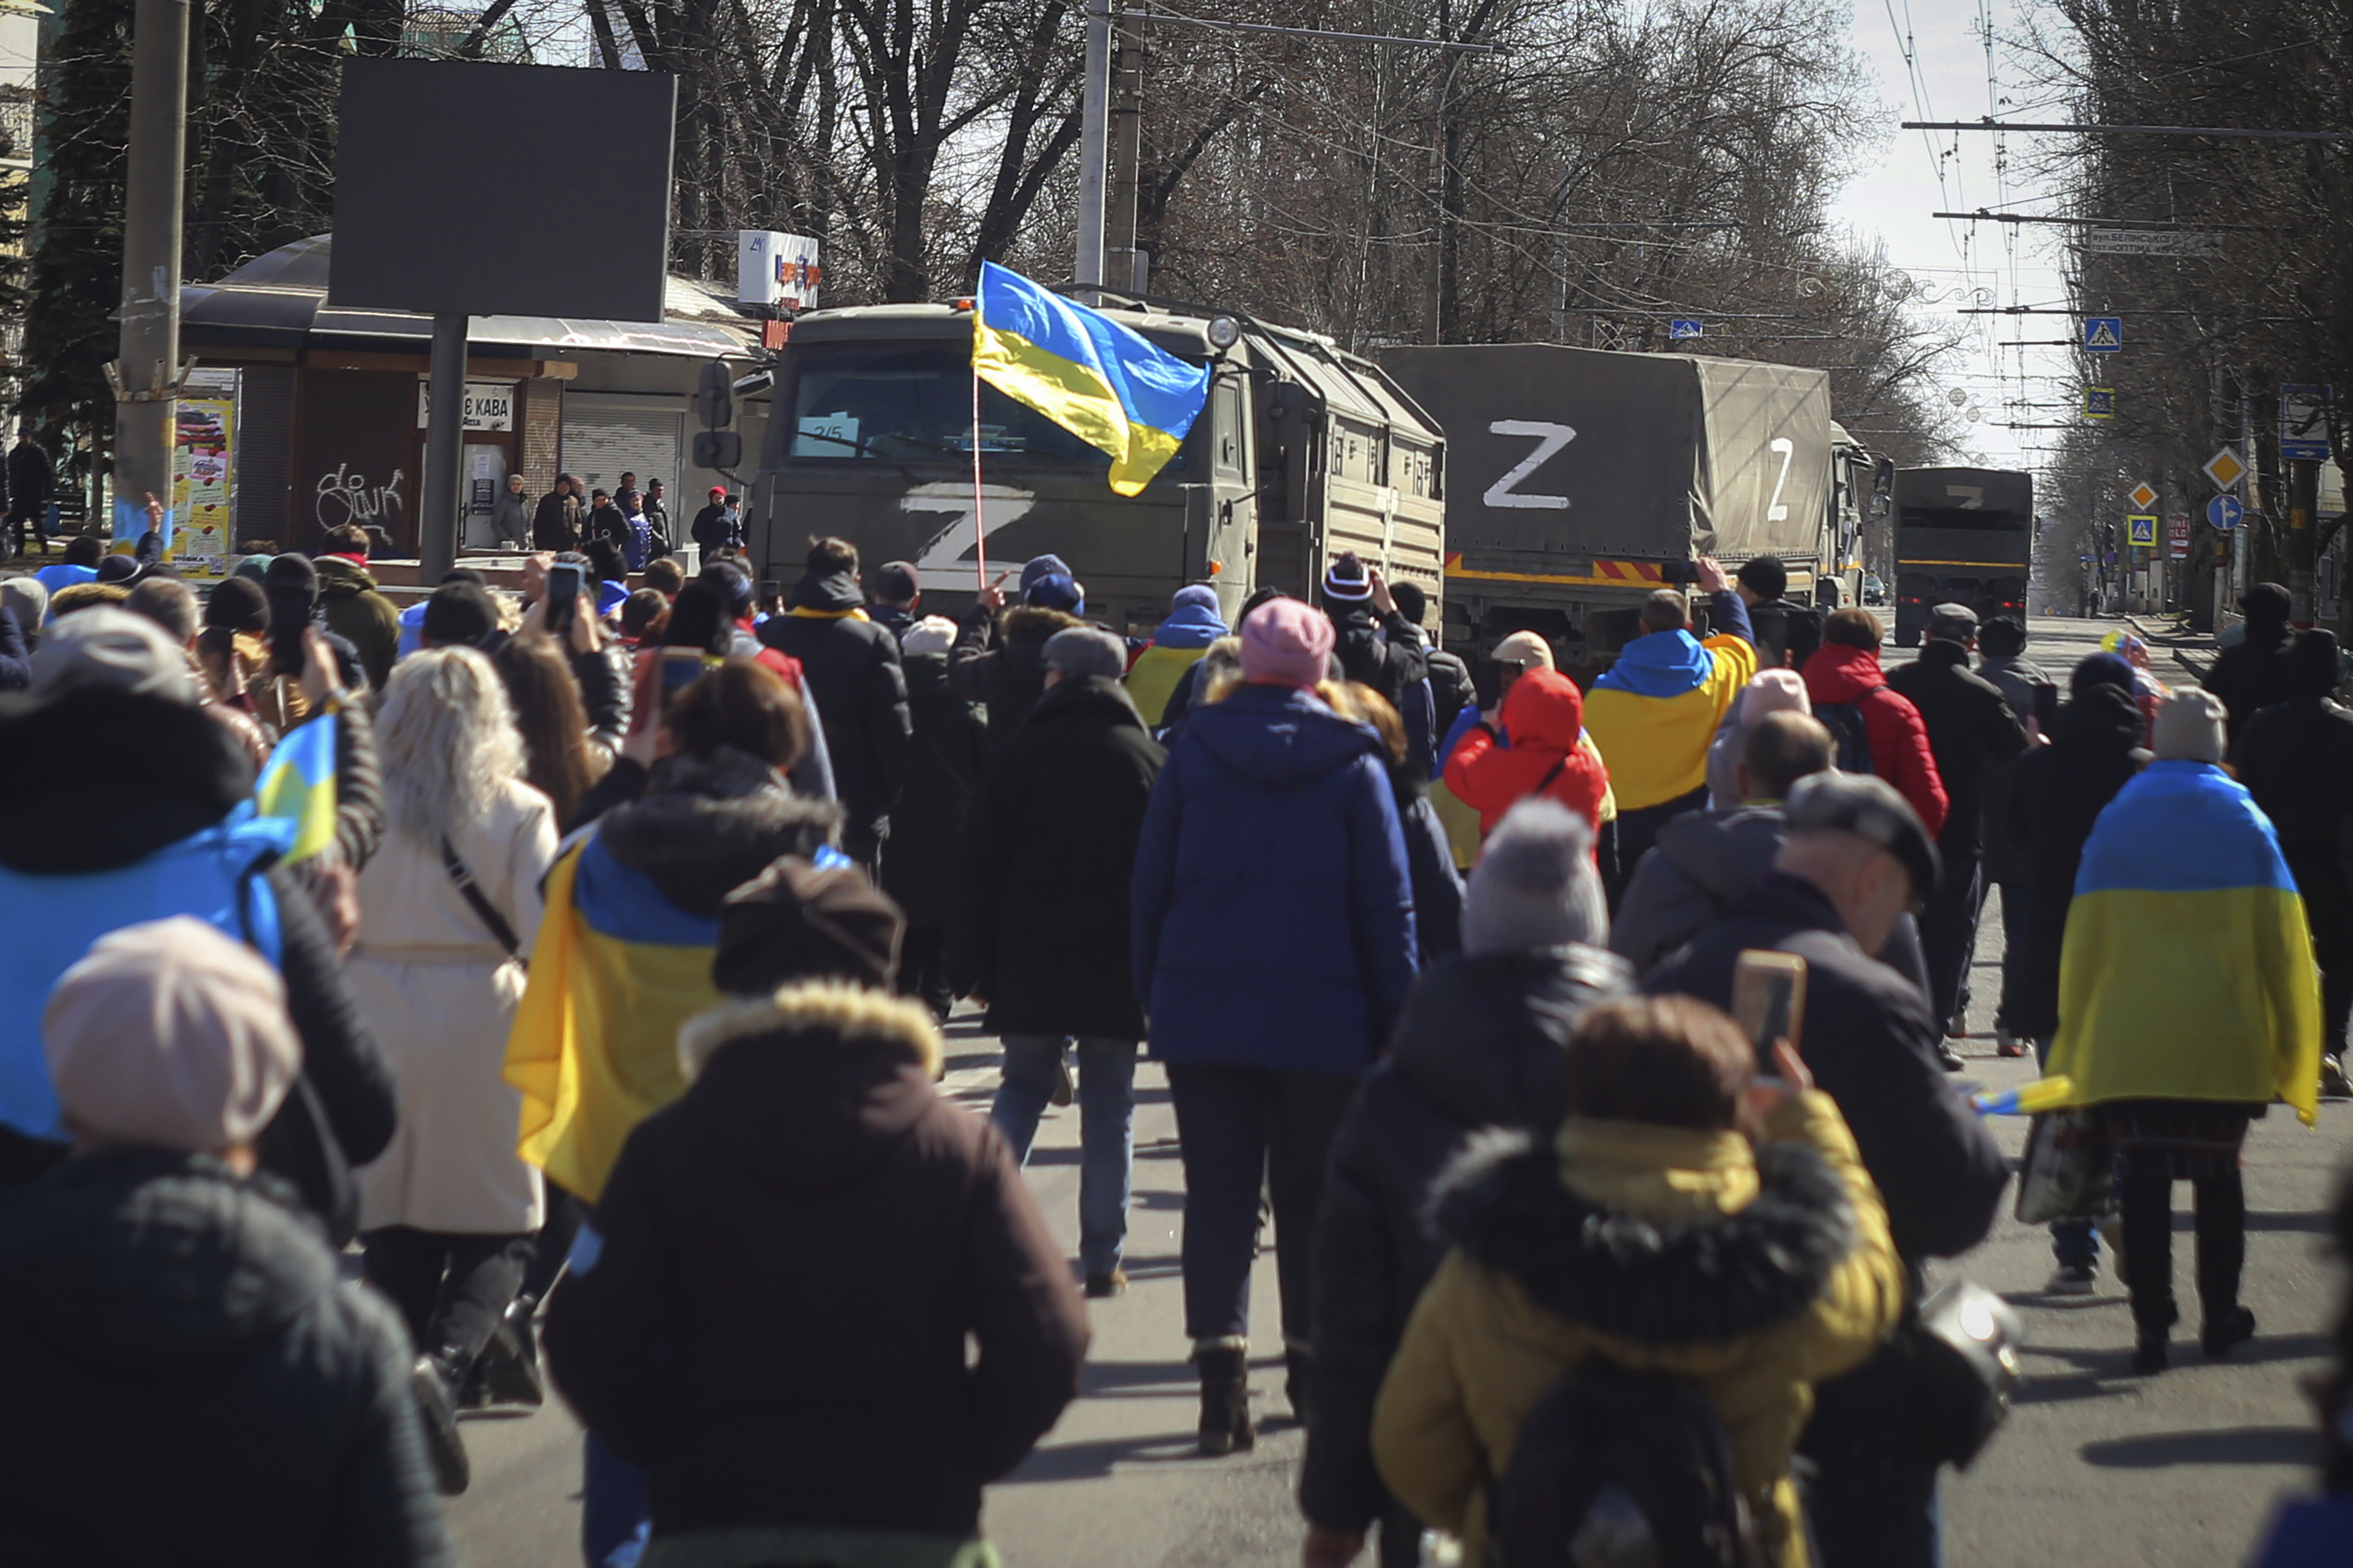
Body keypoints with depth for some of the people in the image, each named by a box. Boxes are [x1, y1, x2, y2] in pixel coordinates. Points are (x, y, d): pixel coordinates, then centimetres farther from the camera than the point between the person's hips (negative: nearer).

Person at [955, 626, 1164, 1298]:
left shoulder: (1018, 758, -2)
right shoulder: (1151, 761, 0)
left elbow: (980, 870, -1)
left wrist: (970, 965, 5)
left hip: (1030, 962, 0)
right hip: (1119, 965, 0)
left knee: (1023, 1086, 15)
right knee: (1109, 1109, 5)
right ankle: (1102, 1259, 4)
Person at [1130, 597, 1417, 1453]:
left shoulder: (1194, 751, 1)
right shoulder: (1353, 764, -2)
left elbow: (1150, 884, 4)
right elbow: (1388, 906, -1)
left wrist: (1151, 994, 11)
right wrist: (1398, 1023, 4)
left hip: (1202, 1012, 1)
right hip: (1323, 1020, 0)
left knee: (1218, 1197, 0)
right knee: (1312, 1199, 12)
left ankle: (1222, 1381, -10)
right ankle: (1314, 1367, 20)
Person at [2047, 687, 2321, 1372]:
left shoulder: (2116, 820, 1)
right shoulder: (2243, 821, -1)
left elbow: (2084, 936, 3)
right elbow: (2278, 935, -1)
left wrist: (2077, 1041, 10)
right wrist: (2289, 1039, 6)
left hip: (2129, 1042, 0)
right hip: (2225, 1040, 0)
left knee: (2143, 1180, 3)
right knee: (2219, 1174, 13)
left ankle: (2150, 1322, -3)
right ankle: (2220, 1314, 18)